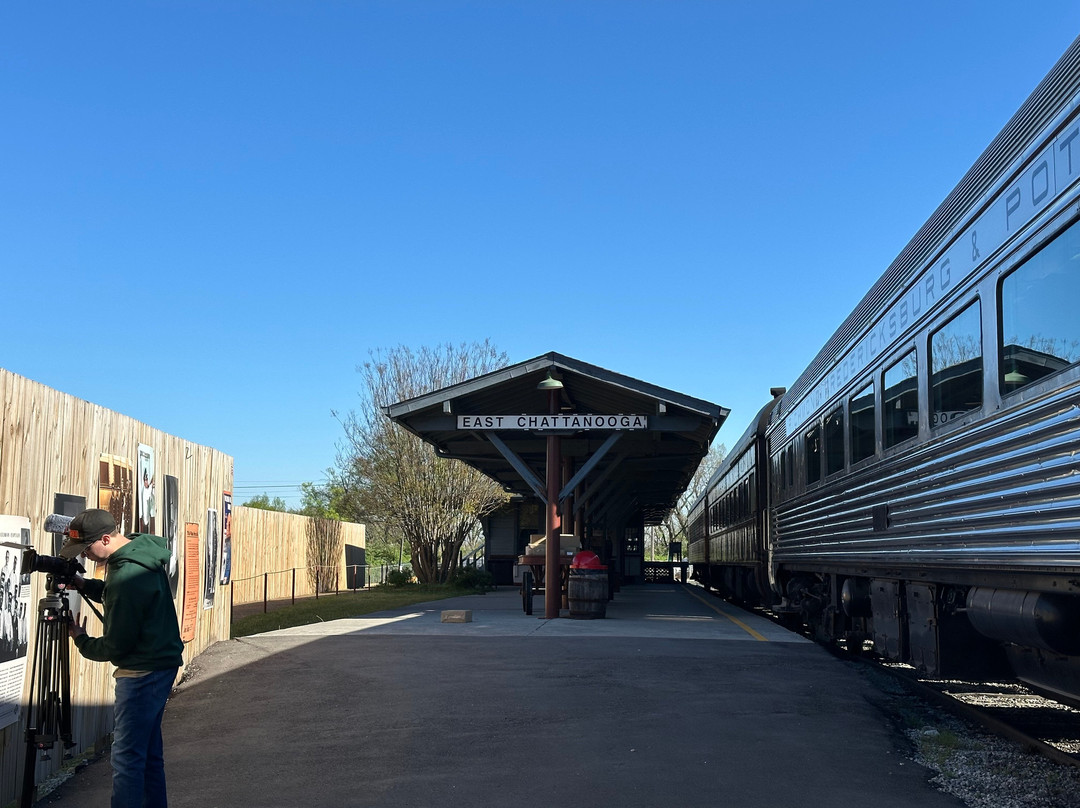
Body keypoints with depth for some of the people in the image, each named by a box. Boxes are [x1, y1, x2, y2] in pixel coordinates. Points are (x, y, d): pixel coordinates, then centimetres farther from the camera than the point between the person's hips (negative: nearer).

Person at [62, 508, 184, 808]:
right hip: (161, 662, 11)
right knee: (148, 749, 18)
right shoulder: (143, 550, 4)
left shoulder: (128, 576, -25)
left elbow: (116, 646, -17)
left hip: (143, 672, -11)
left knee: (126, 754, -9)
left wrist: (82, 641, 1)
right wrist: (84, 585, 8)